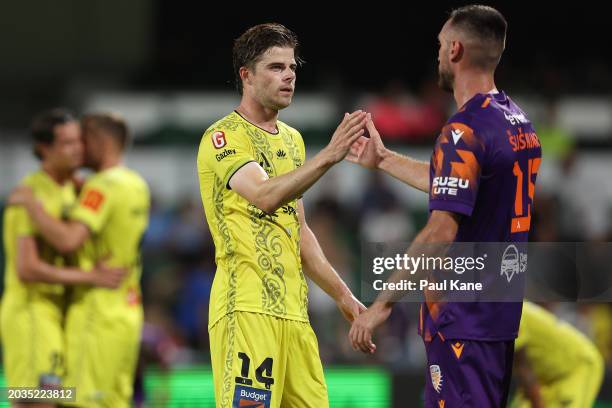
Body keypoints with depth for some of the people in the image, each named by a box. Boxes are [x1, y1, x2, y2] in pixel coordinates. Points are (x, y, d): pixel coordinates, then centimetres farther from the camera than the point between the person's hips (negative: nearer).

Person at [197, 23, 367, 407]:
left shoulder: (292, 139, 20)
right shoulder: (223, 137, -5)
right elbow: (265, 196, -24)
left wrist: (341, 292, 22)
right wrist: (328, 156, -32)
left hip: (293, 309, 8)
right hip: (247, 306, -8)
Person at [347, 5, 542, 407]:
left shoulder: (465, 130, -17)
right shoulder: (519, 122, 11)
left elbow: (442, 231, -23)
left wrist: (383, 302, -20)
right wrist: (383, 159, 36)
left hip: (462, 316, -9)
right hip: (501, 313, 9)